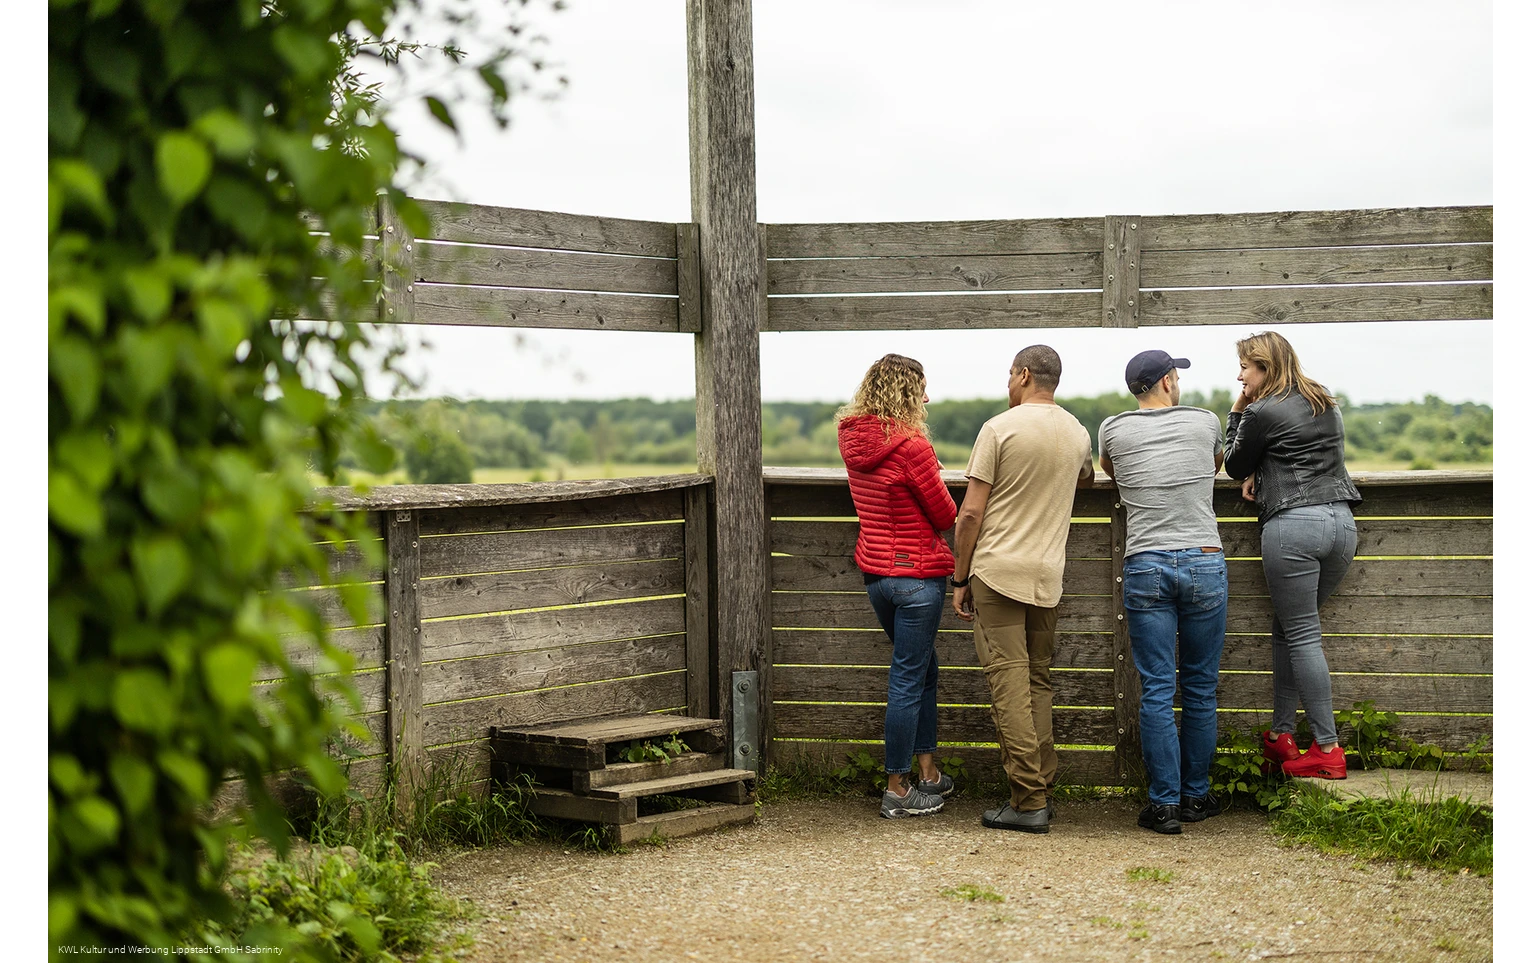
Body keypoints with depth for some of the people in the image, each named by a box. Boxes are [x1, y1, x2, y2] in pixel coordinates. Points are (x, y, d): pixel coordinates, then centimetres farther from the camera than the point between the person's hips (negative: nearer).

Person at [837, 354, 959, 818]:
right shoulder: (911, 446, -20)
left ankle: (929, 774, 28)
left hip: (874, 568, 8)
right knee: (908, 679, 0)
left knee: (922, 668, 21)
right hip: (917, 573, -8)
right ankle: (897, 790, 7)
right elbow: (945, 516, -11)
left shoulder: (852, 440, 3)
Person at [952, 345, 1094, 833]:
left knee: (1009, 681, -5)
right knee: (1039, 682, 12)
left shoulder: (1000, 428, -7)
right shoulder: (1078, 433, 10)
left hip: (998, 571, -5)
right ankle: (1042, 791, 13)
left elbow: (971, 512, -8)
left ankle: (1028, 800, -7)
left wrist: (960, 579, -1)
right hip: (1048, 574, 6)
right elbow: (1086, 478, 34)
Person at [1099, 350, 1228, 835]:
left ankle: (1164, 804, 2)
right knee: (1201, 688, 10)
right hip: (1204, 563, 0)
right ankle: (1196, 796, 18)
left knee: (1157, 691, 1)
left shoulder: (1114, 430, 5)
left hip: (1146, 566, 0)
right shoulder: (1205, 422, 6)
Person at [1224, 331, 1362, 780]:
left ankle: (1328, 750, -2)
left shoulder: (1263, 412, -6)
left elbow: (1234, 466, 7)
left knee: (1301, 635, -2)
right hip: (1341, 521, 8)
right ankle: (1280, 737, 15)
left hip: (1292, 525, -7)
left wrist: (1237, 414, 12)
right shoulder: (1326, 404, 17)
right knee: (1288, 629, 15)